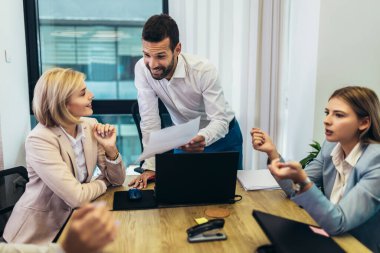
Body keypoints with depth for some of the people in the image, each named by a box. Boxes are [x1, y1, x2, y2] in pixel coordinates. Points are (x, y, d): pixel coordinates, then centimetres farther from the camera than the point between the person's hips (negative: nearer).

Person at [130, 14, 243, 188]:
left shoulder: (204, 70, -30)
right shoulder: (142, 69, -22)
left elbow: (220, 121, -28)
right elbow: (149, 120, -19)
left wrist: (203, 138, -50)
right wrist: (150, 166, -26)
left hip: (221, 136, -2)